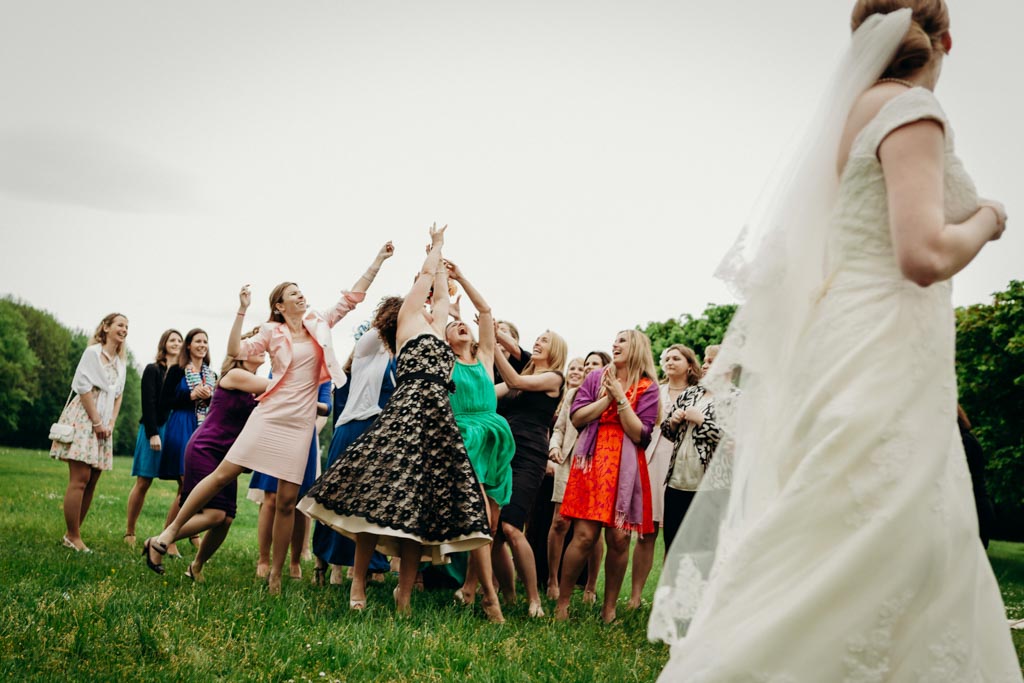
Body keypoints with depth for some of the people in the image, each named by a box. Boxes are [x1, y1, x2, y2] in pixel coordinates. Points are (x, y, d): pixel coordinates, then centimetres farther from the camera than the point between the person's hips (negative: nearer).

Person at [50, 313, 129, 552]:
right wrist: (97, 422, -12)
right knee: (80, 478, -12)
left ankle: (72, 534, 9)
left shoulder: (120, 362, 17)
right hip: (84, 418, -7)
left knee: (92, 481, 3)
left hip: (103, 423, 7)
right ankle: (73, 537, -6)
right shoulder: (93, 352, -5)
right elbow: (84, 387, -11)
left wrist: (111, 424, 3)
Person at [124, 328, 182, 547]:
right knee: (143, 482, 0)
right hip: (154, 430, -3)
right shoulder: (153, 370, 2)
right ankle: (129, 531, 10)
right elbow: (148, 403, -6)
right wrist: (153, 433, -13)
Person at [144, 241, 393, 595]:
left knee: (287, 499, 0)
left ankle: (275, 575, 9)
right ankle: (169, 532, 8)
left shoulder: (319, 324, 10)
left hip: (300, 423, 2)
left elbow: (352, 296, 11)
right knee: (223, 474, -4)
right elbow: (236, 351, -8)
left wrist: (379, 260, 7)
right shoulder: (272, 332, 3)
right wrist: (242, 311, -13)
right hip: (270, 416, -2)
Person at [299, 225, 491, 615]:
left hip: (437, 420, 6)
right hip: (408, 413, -6)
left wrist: (440, 258, 47)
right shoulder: (407, 320, 12)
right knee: (382, 498, -11)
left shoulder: (434, 330, 27)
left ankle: (404, 594, 1)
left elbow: (441, 293, 37)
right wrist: (436, 246, 33)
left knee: (420, 506, 1)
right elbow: (426, 274, 18)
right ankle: (358, 582, 0)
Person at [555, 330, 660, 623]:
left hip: (626, 467, 0)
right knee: (584, 535, -8)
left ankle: (609, 607, 13)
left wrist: (621, 398, -8)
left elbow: (640, 435, -4)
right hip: (592, 461, 0)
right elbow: (576, 418, 3)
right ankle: (561, 603, 3)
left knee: (618, 539, -2)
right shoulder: (597, 378, 12)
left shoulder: (647, 387, 5)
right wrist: (608, 397, -5)